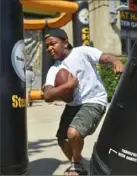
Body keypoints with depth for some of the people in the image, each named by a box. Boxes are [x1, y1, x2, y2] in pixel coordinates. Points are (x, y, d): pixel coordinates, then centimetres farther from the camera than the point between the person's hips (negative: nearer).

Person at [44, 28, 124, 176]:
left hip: (93, 102, -7)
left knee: (74, 133, -28)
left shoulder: (82, 52, -9)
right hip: (72, 105, 7)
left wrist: (117, 63, -41)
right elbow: (48, 96, -12)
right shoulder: (54, 70, 2)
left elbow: (106, 58, -17)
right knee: (62, 139, 15)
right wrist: (68, 85, -25)